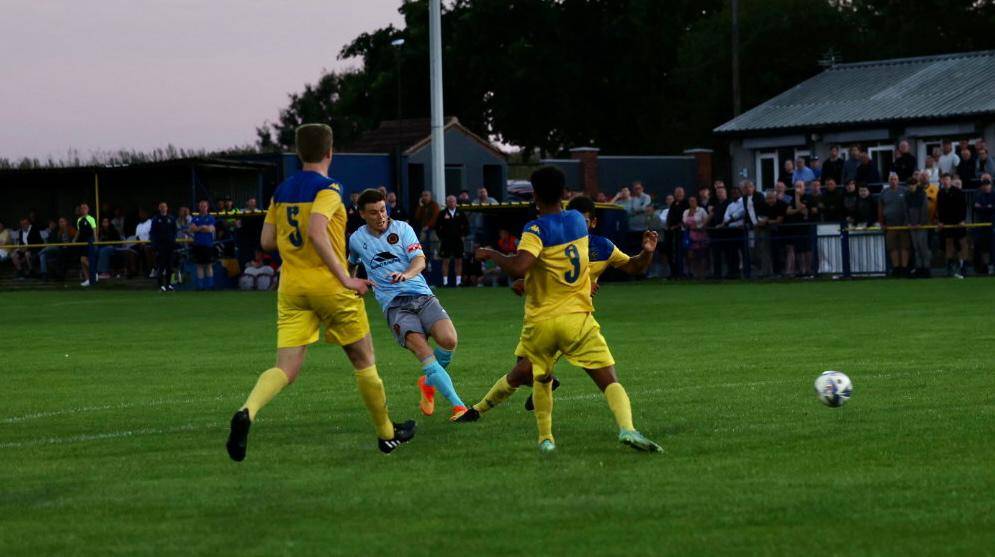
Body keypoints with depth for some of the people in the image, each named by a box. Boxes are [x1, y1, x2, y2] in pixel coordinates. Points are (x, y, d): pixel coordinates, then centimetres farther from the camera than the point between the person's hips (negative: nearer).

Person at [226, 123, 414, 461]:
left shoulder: (282, 191, 10)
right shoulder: (328, 189, -10)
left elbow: (267, 241, 10)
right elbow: (316, 232, -24)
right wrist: (345, 278, -20)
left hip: (291, 288, 5)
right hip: (329, 286, -5)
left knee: (286, 369, -3)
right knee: (364, 361, 13)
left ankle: (247, 412, -32)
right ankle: (387, 434, 25)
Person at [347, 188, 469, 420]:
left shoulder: (402, 228, 6)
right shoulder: (357, 240, 11)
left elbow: (420, 260, -7)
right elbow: (352, 264, 35)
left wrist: (406, 274, -27)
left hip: (422, 296, 1)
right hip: (394, 305, -1)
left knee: (448, 340, -24)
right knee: (423, 351, -26)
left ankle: (429, 383, 9)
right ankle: (458, 405, -26)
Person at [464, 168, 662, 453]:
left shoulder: (537, 229, -11)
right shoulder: (578, 220, 5)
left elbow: (518, 267, -27)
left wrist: (491, 255, -11)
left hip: (540, 321, -2)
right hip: (578, 318, 2)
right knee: (610, 381, -4)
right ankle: (627, 428, -28)